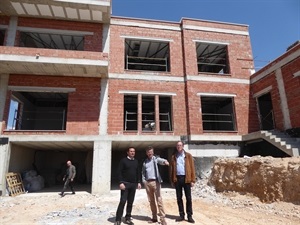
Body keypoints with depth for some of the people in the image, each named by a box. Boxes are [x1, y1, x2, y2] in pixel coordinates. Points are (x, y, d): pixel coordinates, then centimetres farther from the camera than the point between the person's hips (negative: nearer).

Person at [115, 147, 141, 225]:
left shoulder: (136, 161, 11)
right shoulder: (123, 160, -4)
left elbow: (138, 172, 15)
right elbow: (119, 172, -8)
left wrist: (138, 182, 9)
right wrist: (121, 182, -16)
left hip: (133, 184, 5)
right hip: (125, 183, -5)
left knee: (130, 202, 8)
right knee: (122, 201, -6)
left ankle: (128, 218, 19)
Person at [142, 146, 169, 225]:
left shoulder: (156, 158, 1)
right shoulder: (145, 162, 14)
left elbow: (160, 160, -21)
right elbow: (143, 172, 18)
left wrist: (165, 161, -44)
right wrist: (143, 180, 4)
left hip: (155, 181, -4)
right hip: (147, 182, 4)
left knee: (159, 200, -7)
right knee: (151, 201, 10)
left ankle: (163, 218, -4)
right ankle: (154, 217, 20)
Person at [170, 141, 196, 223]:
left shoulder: (188, 155, 2)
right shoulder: (174, 157, 8)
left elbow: (192, 168, -1)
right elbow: (172, 169, 9)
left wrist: (193, 180, -7)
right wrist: (172, 180, 4)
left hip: (186, 178, -2)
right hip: (177, 179, 2)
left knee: (188, 198, 4)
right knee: (179, 198, 9)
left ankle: (189, 216, 14)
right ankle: (181, 215, 20)